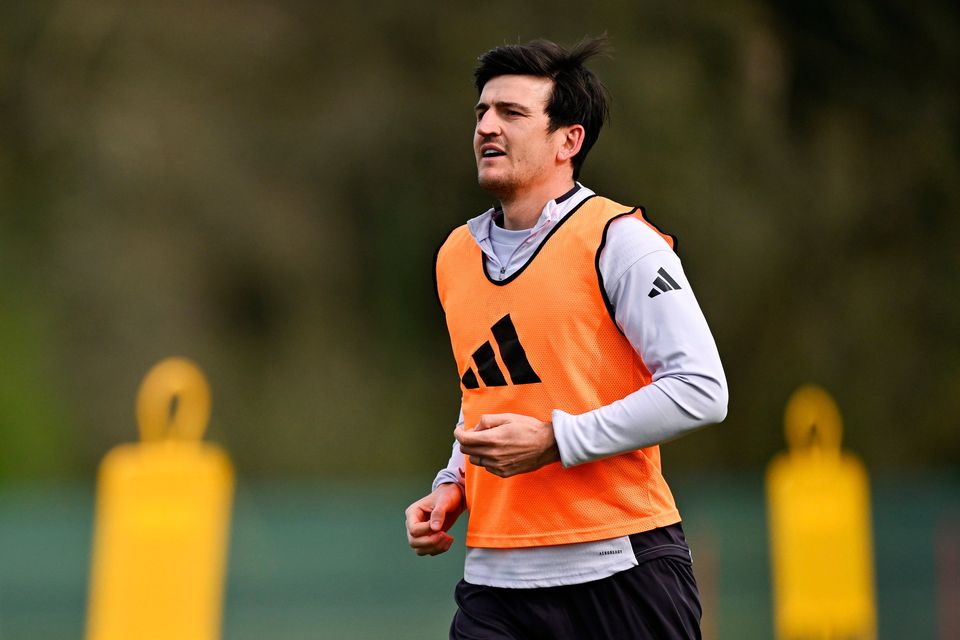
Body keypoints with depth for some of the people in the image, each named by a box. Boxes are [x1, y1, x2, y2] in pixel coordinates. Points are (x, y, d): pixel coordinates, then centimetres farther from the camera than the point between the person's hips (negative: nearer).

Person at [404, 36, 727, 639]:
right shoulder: (456, 256, 13)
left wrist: (555, 441, -17)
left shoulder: (618, 240, -8)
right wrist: (454, 485, 9)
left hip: (621, 572, -5)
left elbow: (702, 391, -14)